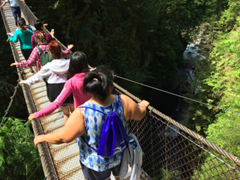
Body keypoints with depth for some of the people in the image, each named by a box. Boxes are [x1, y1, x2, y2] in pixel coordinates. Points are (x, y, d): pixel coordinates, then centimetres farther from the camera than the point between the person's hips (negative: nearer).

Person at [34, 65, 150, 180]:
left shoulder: (82, 113, -35)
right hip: (120, 156, 3)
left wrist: (42, 138, -4)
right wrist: (142, 105, 15)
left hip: (96, 162, -2)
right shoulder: (123, 102, -28)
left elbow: (63, 137, -24)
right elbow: (140, 115, -9)